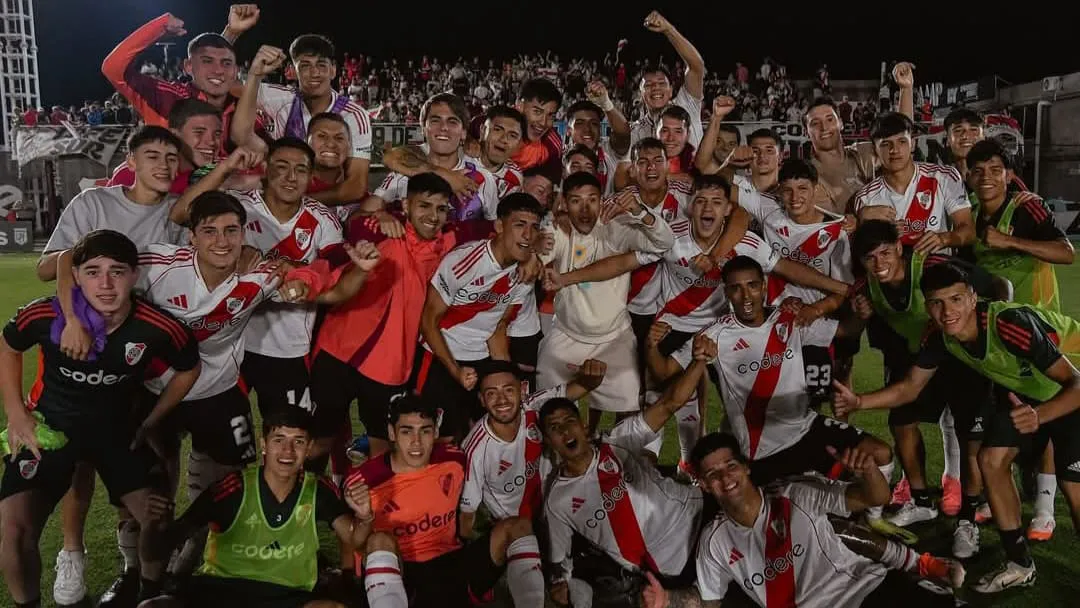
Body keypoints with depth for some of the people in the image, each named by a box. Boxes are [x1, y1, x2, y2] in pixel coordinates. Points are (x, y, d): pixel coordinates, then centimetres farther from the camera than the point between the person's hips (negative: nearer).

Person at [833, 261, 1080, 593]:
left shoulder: (1011, 324, -40)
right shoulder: (942, 338, -19)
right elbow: (909, 387, -10)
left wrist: (1038, 415, -57)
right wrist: (859, 401, -26)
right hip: (1023, 390, 6)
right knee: (992, 460, -1)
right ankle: (1020, 564, 14)